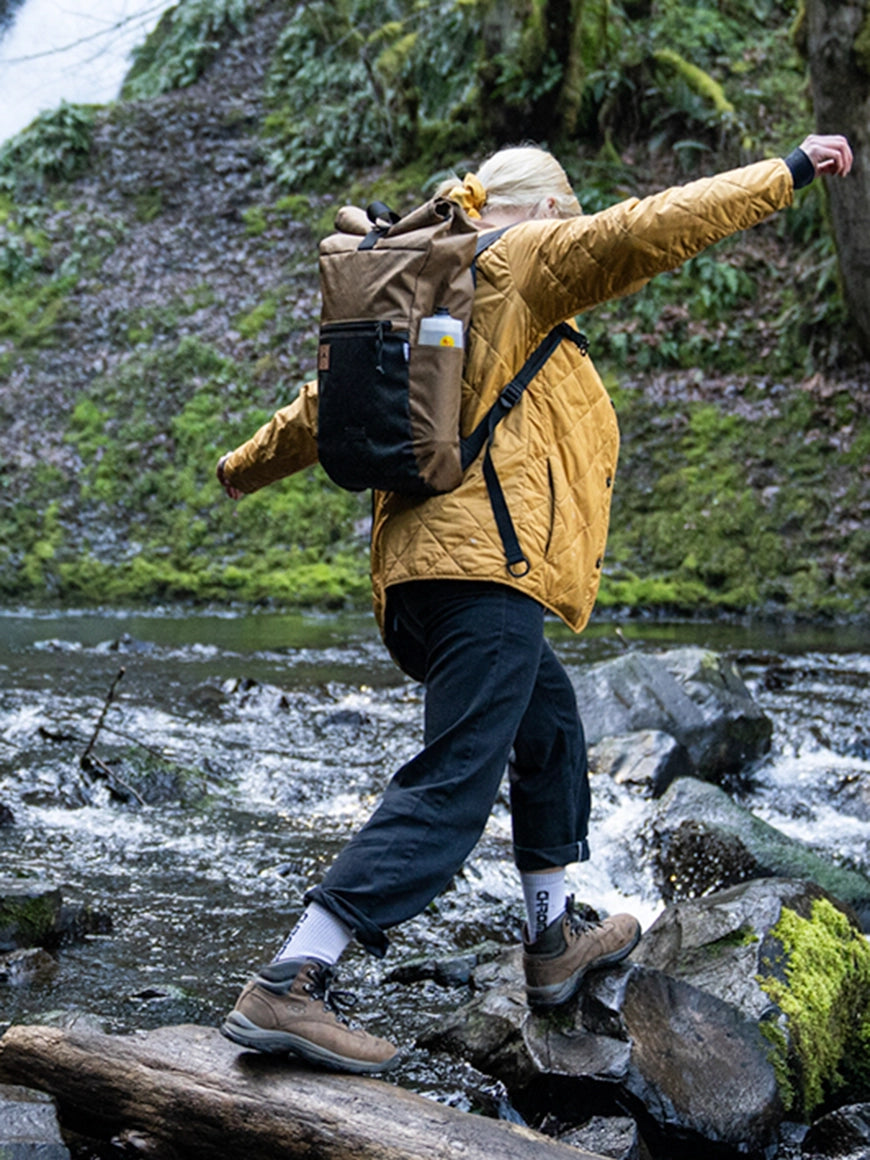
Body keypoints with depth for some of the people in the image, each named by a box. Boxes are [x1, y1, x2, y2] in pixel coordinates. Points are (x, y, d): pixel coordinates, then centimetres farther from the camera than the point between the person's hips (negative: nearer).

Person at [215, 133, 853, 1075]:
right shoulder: (521, 261, 1)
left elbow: (329, 398, 32)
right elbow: (648, 230, -11)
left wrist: (247, 468, 49)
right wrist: (790, 172, -5)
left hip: (414, 575, 10)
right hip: (484, 564, -10)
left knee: (549, 728, 27)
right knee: (449, 791, -14)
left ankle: (553, 941, 34)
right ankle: (289, 986, -22)